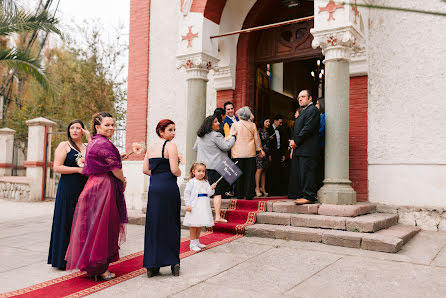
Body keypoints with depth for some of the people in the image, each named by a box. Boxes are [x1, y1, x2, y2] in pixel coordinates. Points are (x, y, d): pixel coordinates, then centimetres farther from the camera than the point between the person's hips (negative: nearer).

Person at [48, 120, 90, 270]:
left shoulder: (86, 147, 16)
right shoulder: (64, 145, 2)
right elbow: (57, 167, -8)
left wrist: (90, 138, -4)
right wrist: (78, 169, -13)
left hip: (84, 189, 5)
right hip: (68, 189, -5)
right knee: (66, 222, -2)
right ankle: (62, 259, 7)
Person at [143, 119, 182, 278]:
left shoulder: (151, 147, 13)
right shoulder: (170, 146, -7)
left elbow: (145, 170, 12)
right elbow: (175, 170, -14)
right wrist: (179, 173, 6)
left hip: (153, 187, 6)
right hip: (168, 188, -6)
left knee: (153, 224, 9)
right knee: (170, 224, 5)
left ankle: (152, 266, 13)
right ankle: (173, 263, 14)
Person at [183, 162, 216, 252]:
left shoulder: (206, 182, 10)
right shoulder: (192, 182, -7)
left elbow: (209, 194, 9)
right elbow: (187, 193, -9)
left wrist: (212, 188, -11)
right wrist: (188, 205, -14)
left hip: (204, 207, 6)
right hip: (194, 207, -6)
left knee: (200, 225, 13)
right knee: (193, 225, -1)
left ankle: (197, 241, 27)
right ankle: (193, 243, 6)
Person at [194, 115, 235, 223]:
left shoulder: (199, 136, 11)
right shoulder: (216, 135, -12)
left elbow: (195, 148, 23)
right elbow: (226, 146, -13)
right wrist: (232, 137, 1)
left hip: (203, 167, 7)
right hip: (216, 167, -7)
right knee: (217, 192, -4)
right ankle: (218, 216, -5)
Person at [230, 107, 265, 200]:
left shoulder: (235, 125, -2)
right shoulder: (253, 125, 5)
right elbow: (257, 139, 11)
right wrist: (259, 150, 21)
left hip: (238, 153, -1)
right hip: (250, 153, 1)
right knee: (250, 174, 4)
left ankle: (239, 194, 9)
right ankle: (249, 195, 3)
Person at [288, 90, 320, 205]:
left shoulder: (313, 110, -6)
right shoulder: (303, 111, 25)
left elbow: (308, 129, -17)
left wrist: (296, 142, -14)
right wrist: (292, 141, 9)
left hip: (307, 149, -10)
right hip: (299, 149, 10)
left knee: (306, 172, -11)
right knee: (298, 173, 10)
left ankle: (309, 196, -8)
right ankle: (302, 195, 16)